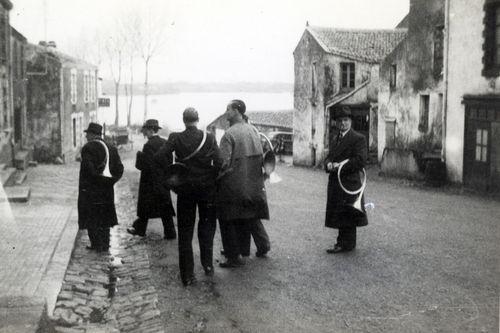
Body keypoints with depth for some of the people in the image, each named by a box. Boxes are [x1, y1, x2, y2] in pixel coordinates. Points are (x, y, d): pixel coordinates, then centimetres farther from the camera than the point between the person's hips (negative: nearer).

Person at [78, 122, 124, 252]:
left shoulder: (87, 148, -13)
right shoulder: (111, 148, 7)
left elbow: (89, 168, -23)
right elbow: (119, 169, 3)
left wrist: (98, 179, -10)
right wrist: (109, 181, 4)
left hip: (90, 189, -6)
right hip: (107, 191, 6)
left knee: (91, 217, 5)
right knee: (104, 216, 16)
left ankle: (97, 244, 6)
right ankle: (105, 244, 21)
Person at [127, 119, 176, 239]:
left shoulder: (149, 145, -17)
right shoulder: (166, 143, 5)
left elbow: (144, 165, -19)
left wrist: (139, 155, -4)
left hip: (150, 181, -7)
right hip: (164, 180, 7)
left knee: (145, 206, 6)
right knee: (165, 207, 9)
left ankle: (139, 229, 17)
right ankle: (169, 232, 10)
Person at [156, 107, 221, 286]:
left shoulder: (176, 138, -6)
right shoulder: (209, 138, -5)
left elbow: (160, 156, -17)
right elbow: (218, 162, -13)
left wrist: (171, 174, -5)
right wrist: (213, 178, 2)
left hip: (185, 189, 0)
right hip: (207, 187, 0)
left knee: (185, 231, 8)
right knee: (207, 225, 20)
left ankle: (187, 275, 9)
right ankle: (207, 264, 16)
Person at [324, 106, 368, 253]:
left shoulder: (358, 139, -8)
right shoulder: (336, 140, 19)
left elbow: (359, 160, -17)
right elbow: (329, 157, 19)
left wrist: (340, 166, -18)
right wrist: (329, 164, -5)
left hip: (349, 182, -8)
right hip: (335, 182, 8)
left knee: (347, 215, -2)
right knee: (339, 214, 13)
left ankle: (346, 244, 6)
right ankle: (342, 242, 23)